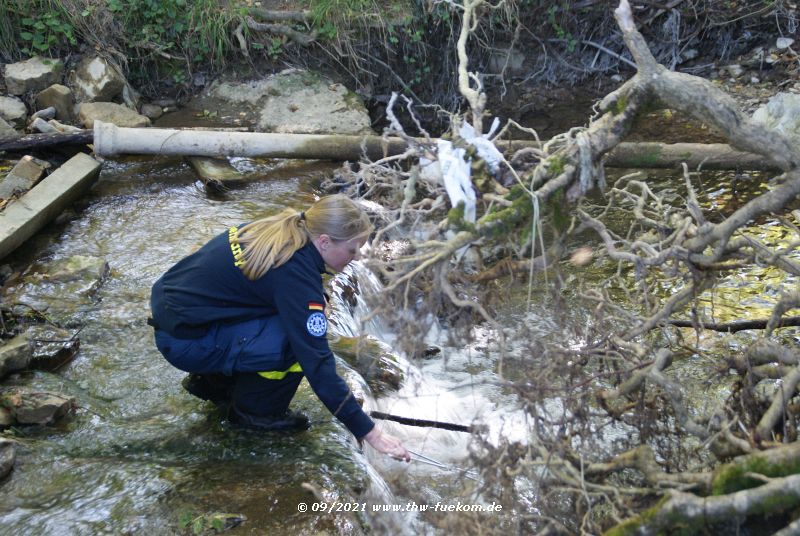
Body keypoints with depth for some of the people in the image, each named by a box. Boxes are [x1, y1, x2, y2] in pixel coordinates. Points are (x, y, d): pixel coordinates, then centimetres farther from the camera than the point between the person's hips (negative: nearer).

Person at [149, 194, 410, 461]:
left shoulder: (280, 230, -2)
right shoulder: (295, 273, -25)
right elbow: (317, 364, -25)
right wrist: (369, 432, -21)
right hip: (184, 340, -9)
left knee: (299, 327, 8)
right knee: (300, 343, -19)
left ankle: (213, 381, 19)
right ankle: (253, 410, 4)